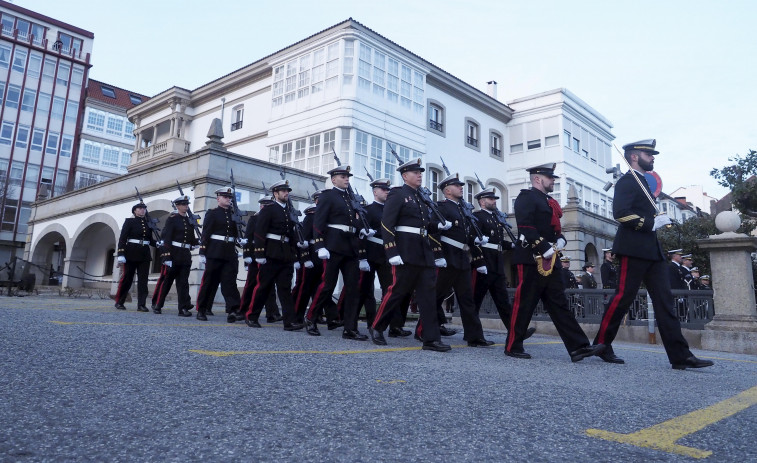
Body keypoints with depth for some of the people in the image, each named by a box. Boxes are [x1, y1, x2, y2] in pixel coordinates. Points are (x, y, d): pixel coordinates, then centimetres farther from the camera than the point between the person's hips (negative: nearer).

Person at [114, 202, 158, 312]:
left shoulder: (148, 223, 13)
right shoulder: (129, 221, 0)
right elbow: (122, 238, -6)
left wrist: (157, 243, -5)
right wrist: (121, 254, -15)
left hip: (145, 254, 4)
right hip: (131, 253, -4)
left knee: (143, 279, -2)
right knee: (127, 278, 3)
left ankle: (141, 304, -3)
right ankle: (119, 302, 18)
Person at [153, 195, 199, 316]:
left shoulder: (190, 220, 13)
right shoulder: (172, 219, -3)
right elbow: (166, 238, -10)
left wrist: (199, 241, -7)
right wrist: (166, 256, -17)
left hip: (186, 256, 4)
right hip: (173, 254, -4)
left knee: (183, 282, 0)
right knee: (167, 280, 5)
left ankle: (183, 308, -2)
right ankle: (157, 305, 20)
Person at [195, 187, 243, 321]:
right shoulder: (212, 213, 2)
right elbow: (205, 233, -3)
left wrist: (240, 240, -4)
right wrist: (202, 253, -9)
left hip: (230, 253, 4)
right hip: (215, 252, -4)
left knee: (230, 281, -3)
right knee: (209, 281, 1)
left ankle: (234, 310, -11)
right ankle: (201, 310, 10)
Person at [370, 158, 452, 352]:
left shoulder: (422, 198, 20)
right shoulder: (397, 194, -2)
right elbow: (386, 224, -11)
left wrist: (439, 225, 3)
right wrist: (392, 253, -20)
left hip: (425, 253, 7)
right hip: (406, 252, -7)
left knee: (428, 294, 1)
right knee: (398, 292, -3)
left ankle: (431, 339, 2)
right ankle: (377, 328, 17)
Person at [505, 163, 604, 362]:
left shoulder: (549, 202, 22)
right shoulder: (526, 198, -6)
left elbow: (555, 228, 24)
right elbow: (525, 227, -18)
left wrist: (560, 240, 3)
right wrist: (544, 248, -22)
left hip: (550, 261, 9)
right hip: (532, 260, -9)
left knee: (559, 304, 5)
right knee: (524, 304, -3)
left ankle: (578, 347, 4)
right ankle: (513, 346, 8)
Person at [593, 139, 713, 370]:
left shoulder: (641, 182, 22)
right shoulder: (626, 182, -6)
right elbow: (621, 213, -21)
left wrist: (658, 220, 10)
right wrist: (651, 223, -16)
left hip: (651, 251, 9)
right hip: (634, 250, -9)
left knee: (665, 300, 3)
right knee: (623, 298, -5)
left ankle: (680, 355, 3)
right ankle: (601, 344, 8)